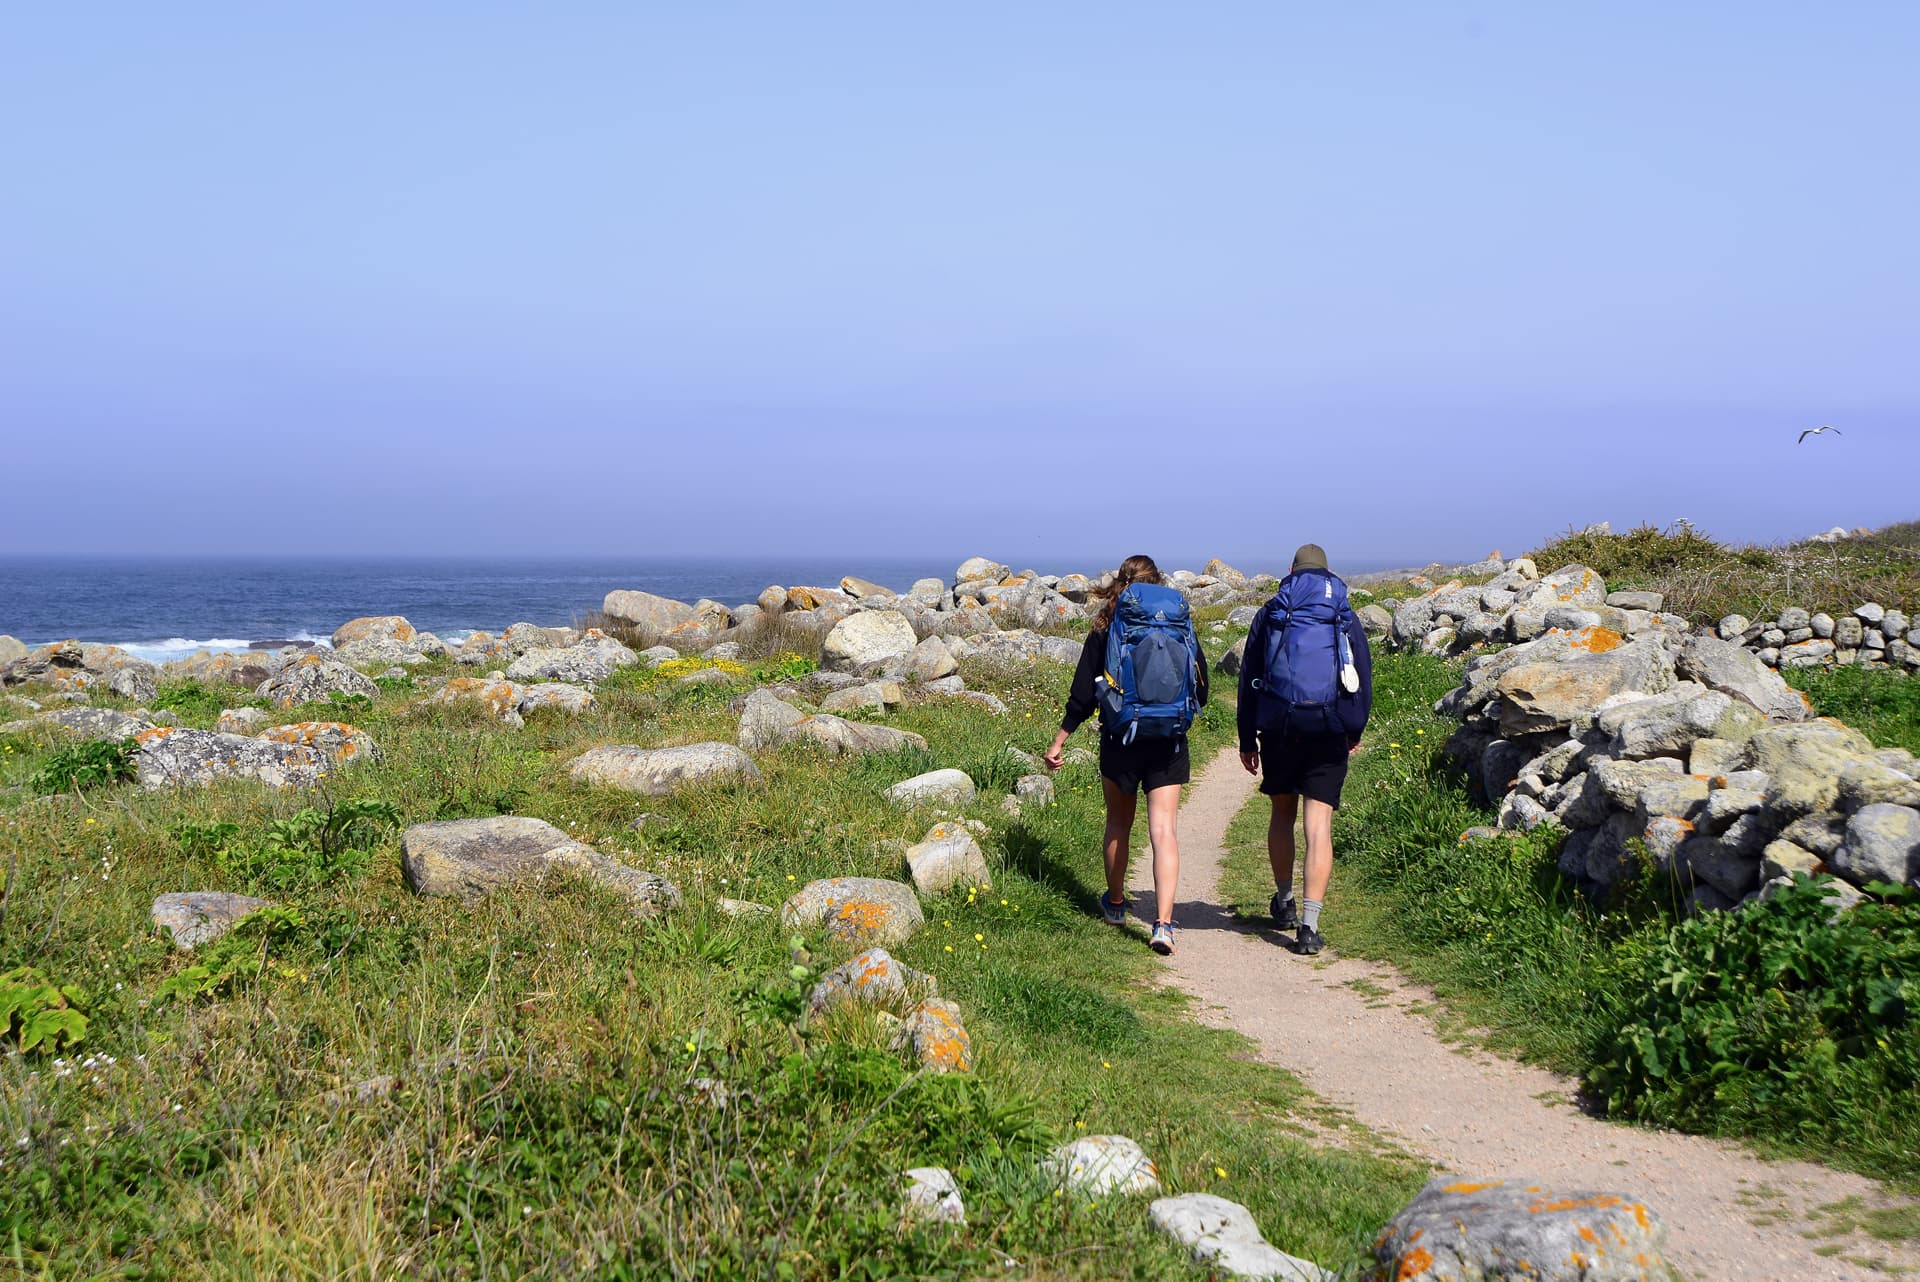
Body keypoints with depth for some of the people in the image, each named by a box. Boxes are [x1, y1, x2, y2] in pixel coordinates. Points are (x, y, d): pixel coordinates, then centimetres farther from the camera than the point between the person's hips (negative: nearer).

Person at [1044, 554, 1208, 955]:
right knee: (1163, 830, -2)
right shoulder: (1181, 626, 0)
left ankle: (1115, 902, 36)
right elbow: (1202, 690, 6)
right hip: (1169, 745, 0)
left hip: (1119, 741, 0)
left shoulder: (1105, 632, -4)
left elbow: (1082, 696, -4)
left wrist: (1059, 742, 5)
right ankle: (1163, 923, -14)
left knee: (1118, 823, 19)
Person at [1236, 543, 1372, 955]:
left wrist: (1247, 739, 12)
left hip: (1278, 727, 1)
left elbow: (1248, 677, 8)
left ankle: (1284, 900, 33)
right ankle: (1309, 923, -13)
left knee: (1282, 813, 21)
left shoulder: (1269, 614, 9)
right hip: (1329, 731, -1)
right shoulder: (1346, 617, 9)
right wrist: (1356, 731, 25)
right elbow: (1363, 675, 13)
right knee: (1319, 825, -4)